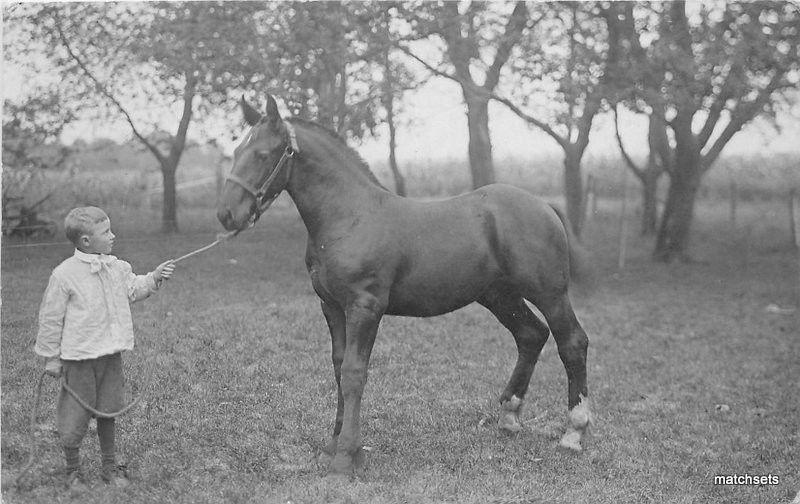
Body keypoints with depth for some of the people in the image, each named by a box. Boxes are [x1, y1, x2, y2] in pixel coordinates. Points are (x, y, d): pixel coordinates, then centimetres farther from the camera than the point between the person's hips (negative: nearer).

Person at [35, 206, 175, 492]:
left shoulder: (117, 268, 3)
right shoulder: (65, 275, -15)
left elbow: (133, 290, 21)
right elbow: (51, 318, -8)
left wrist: (154, 278, 3)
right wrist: (51, 357, -4)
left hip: (111, 354, 5)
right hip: (79, 358, -5)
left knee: (107, 413, 15)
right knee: (74, 418, 4)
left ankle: (109, 466, 30)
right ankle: (73, 471, 24)